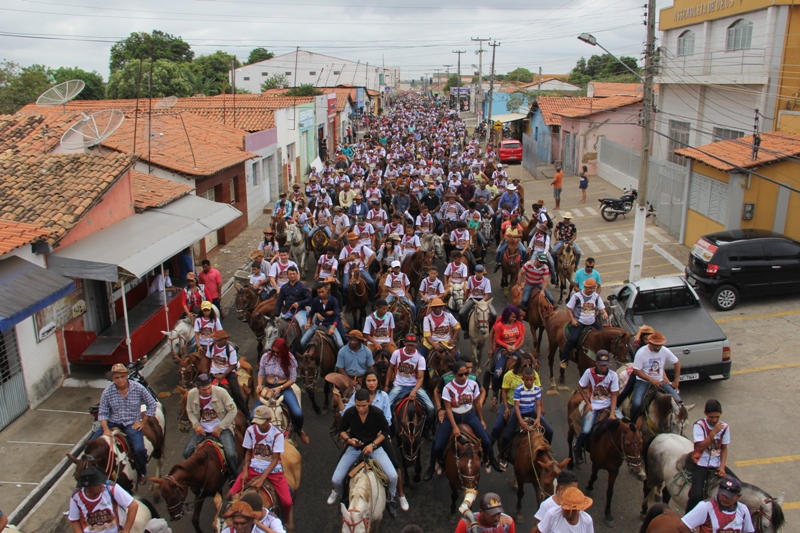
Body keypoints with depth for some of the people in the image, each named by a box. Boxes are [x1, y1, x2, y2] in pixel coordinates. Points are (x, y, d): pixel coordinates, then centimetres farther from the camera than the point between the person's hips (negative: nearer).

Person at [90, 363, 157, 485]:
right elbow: (103, 413, -2)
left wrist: (143, 422, -3)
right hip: (113, 423, 2)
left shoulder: (138, 388, -9)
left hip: (132, 424, -2)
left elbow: (152, 404, 0)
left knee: (139, 449, -23)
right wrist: (106, 429, -18)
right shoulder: (107, 392, -6)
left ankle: (141, 473, 8)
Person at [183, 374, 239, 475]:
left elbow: (233, 410, -13)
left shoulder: (221, 392, -19)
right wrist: (196, 425, -12)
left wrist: (219, 427, -16)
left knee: (230, 454, -23)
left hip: (221, 427, -3)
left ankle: (234, 477, 7)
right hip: (202, 429, 4)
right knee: (187, 453, -11)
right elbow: (190, 411, 6)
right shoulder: (192, 394, -10)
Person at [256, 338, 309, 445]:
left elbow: (292, 379, -5)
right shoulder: (266, 357, -3)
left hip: (284, 388, -2)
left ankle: (299, 430, 15)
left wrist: (280, 388, -19)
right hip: (268, 388, 2)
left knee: (297, 413, -24)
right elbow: (261, 374, 6)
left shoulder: (290, 359, -7)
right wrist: (259, 385, -15)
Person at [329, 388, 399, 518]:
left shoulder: (377, 413, -15)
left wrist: (373, 444, -14)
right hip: (354, 447, 1)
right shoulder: (349, 413, -12)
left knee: (393, 476, -20)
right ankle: (338, 493, 28)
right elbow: (341, 430, 4)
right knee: (336, 480, -13)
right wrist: (348, 439, -17)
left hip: (373, 446, -1)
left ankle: (390, 500, 14)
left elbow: (385, 431, -1)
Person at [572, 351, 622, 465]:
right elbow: (580, 387, 1)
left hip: (608, 405, 2)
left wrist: (612, 413, -17)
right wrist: (588, 403, -6)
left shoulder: (613, 375, -8)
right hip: (593, 406, -2)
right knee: (586, 430, -19)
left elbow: (614, 395, -8)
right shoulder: (589, 372, -10)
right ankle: (577, 449, 11)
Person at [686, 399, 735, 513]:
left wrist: (722, 467, -7)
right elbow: (701, 447, -21)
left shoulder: (724, 427, 0)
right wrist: (713, 432, -26)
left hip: (717, 465, 5)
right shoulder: (699, 425, -12)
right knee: (696, 495, -21)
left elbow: (724, 448, 5)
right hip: (701, 465, -4)